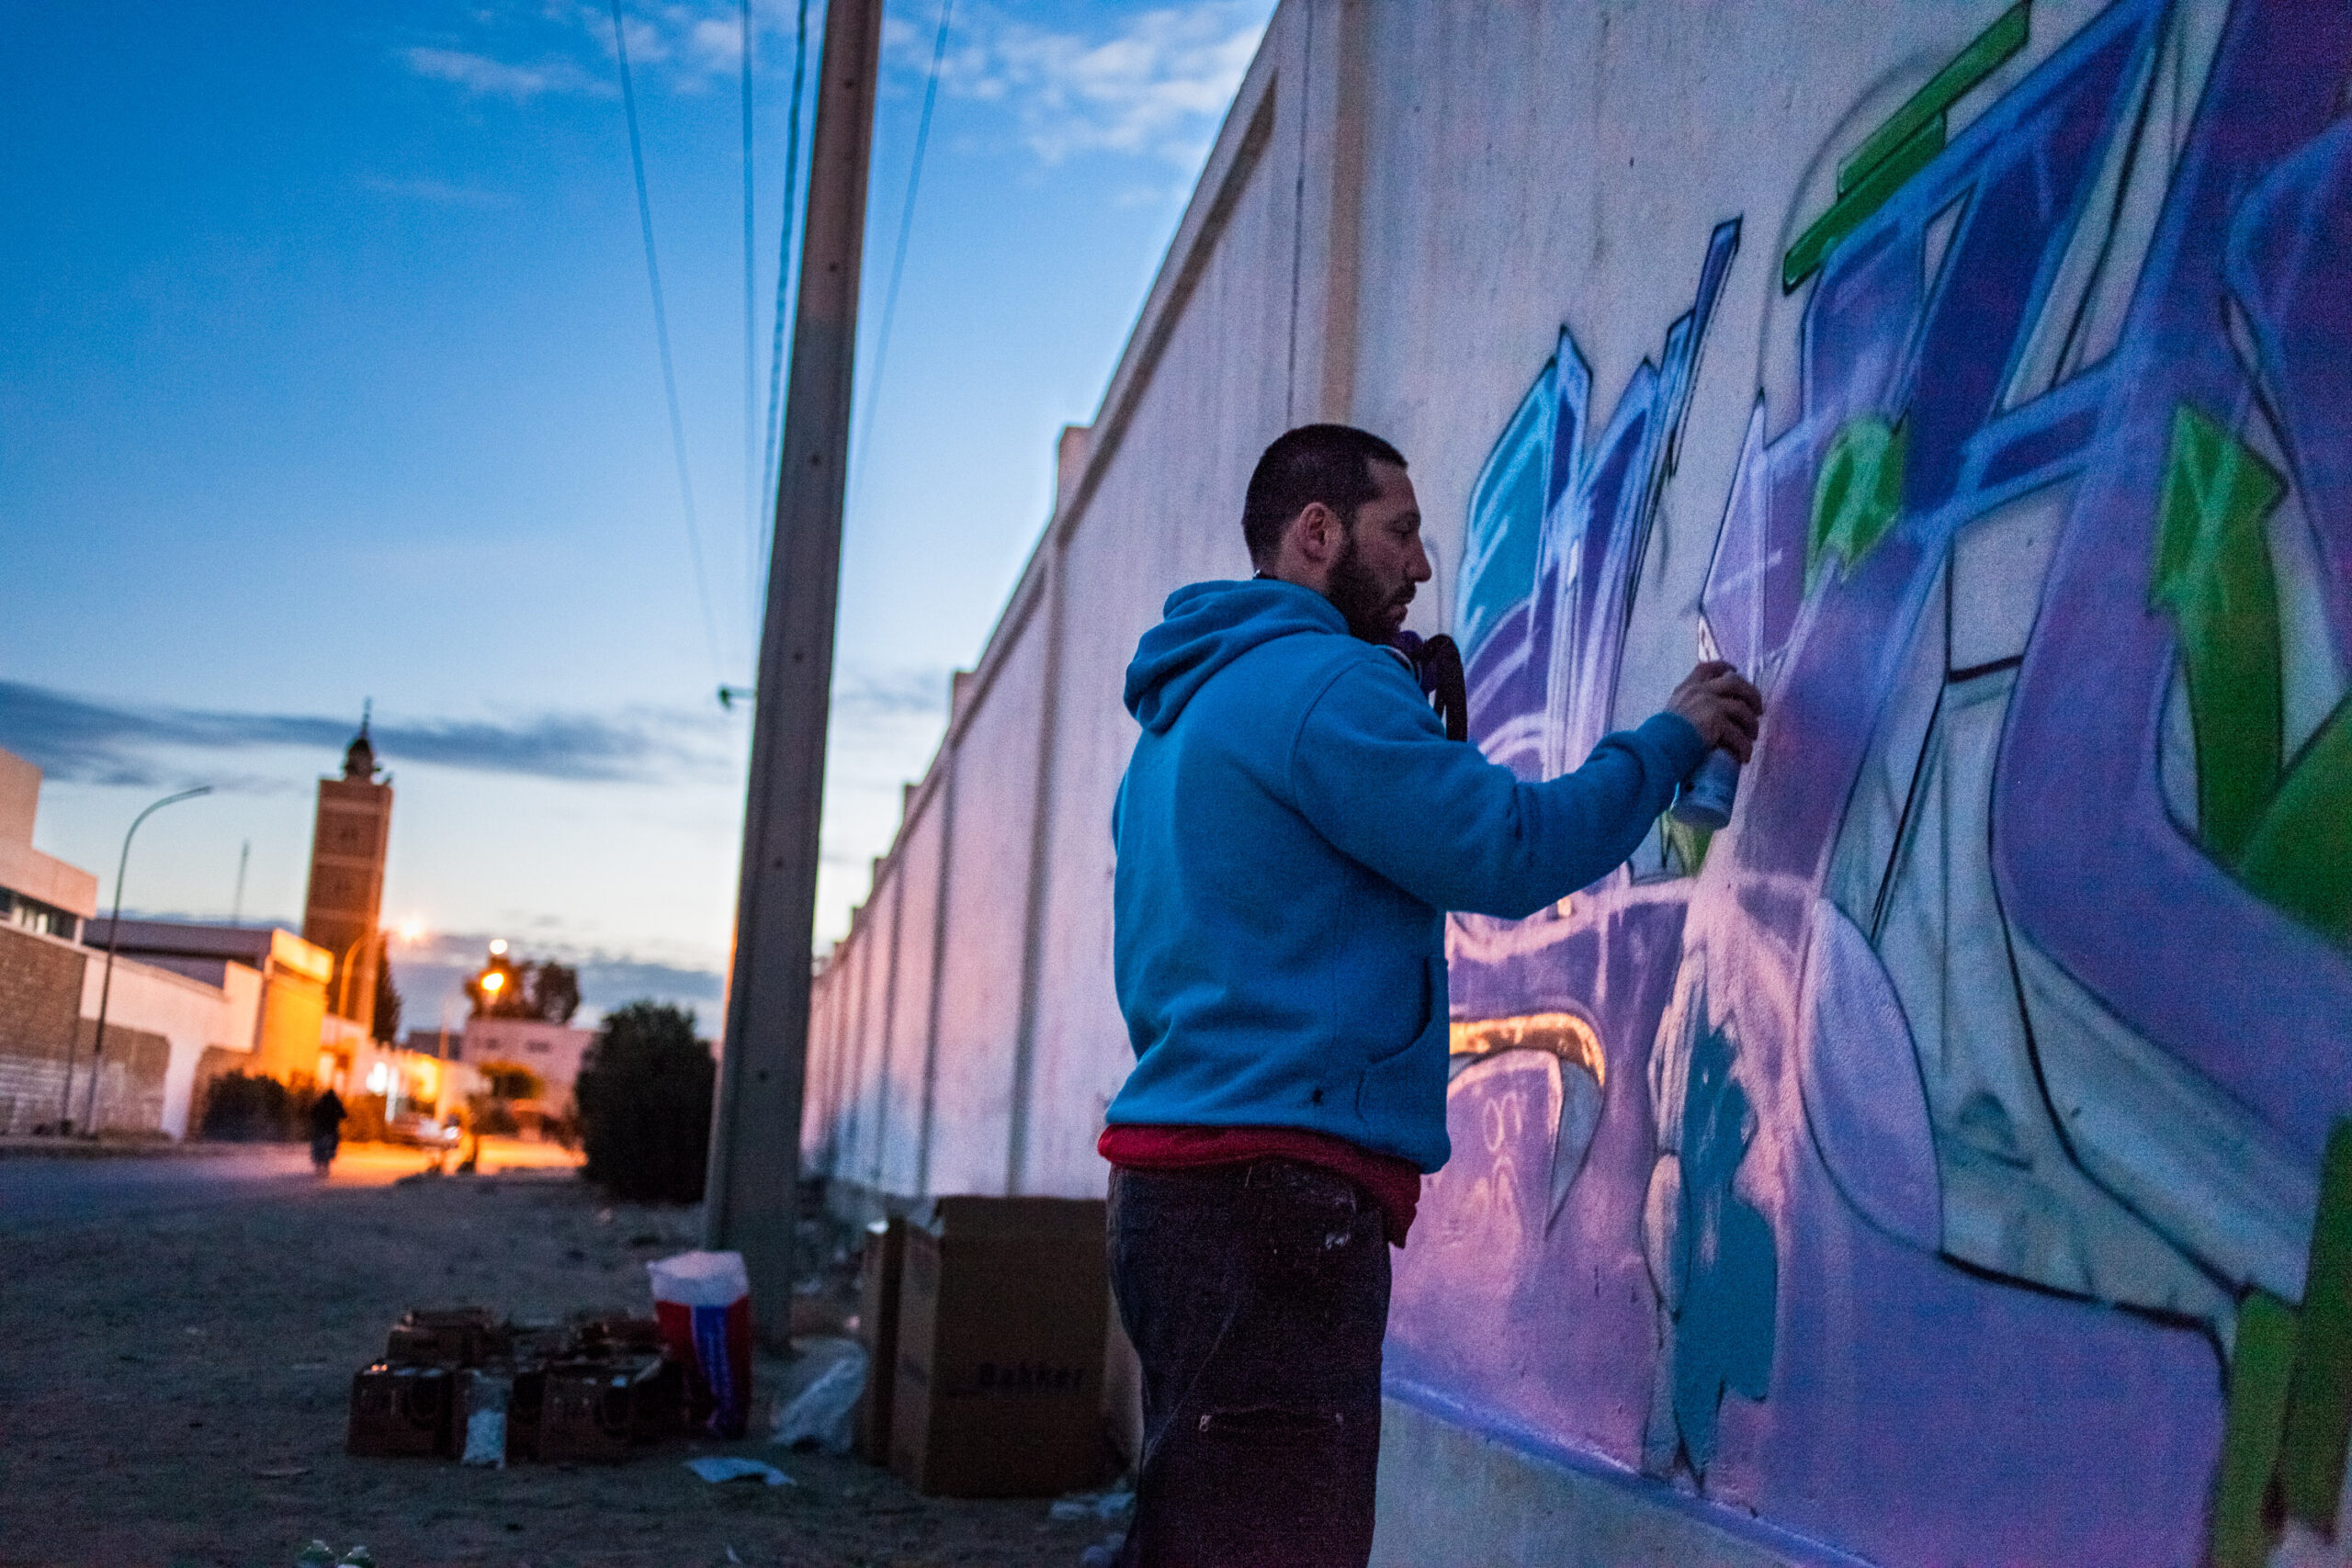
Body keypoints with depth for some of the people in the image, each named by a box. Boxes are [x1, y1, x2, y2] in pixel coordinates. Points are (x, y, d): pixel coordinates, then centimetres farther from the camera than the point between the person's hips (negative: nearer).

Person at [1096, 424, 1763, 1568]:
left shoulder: (1185, 711, 22)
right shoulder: (1319, 682, -9)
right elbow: (1511, 850, -13)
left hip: (1176, 1173, 11)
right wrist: (1671, 739, 3)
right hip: (1281, 1181, -11)